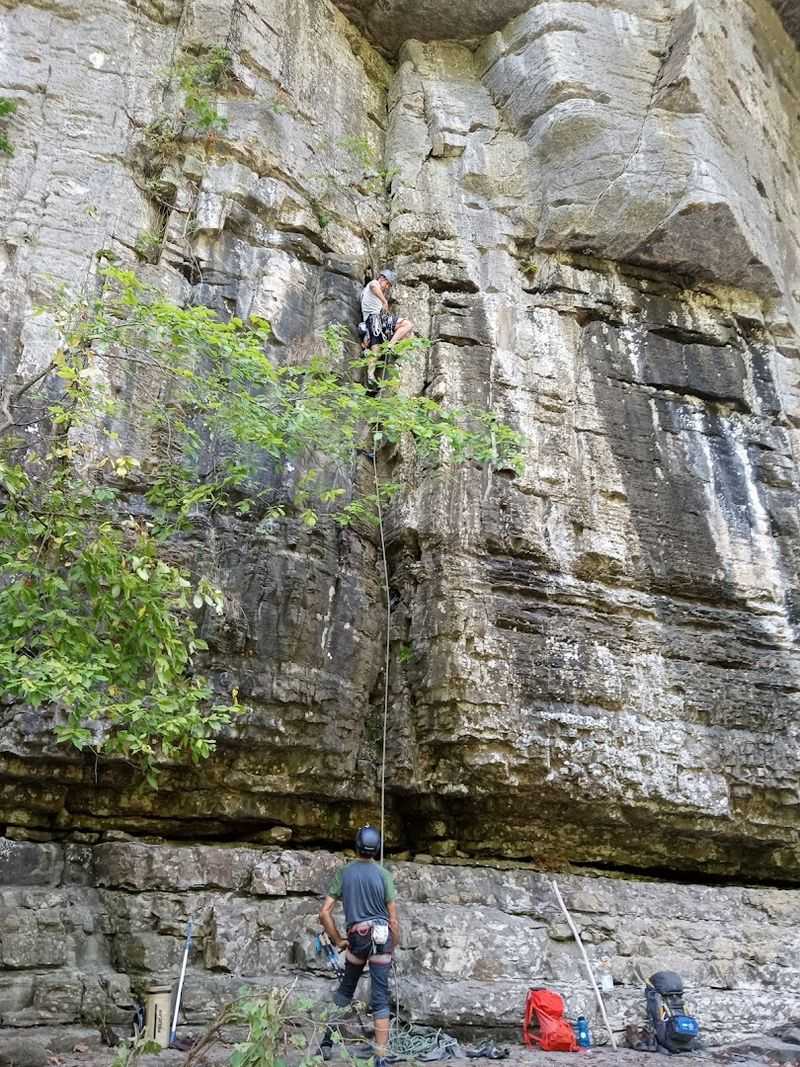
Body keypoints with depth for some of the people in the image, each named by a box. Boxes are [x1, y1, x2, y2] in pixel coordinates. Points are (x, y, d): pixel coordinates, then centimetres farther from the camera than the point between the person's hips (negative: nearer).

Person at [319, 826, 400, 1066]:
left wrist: (337, 940, 7)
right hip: (381, 937, 0)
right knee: (380, 998, 2)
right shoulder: (383, 874, -3)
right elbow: (394, 920, -2)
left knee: (347, 988, 22)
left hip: (357, 937, 1)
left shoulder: (343, 873, 0)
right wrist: (393, 949, 9)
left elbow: (324, 913, -3)